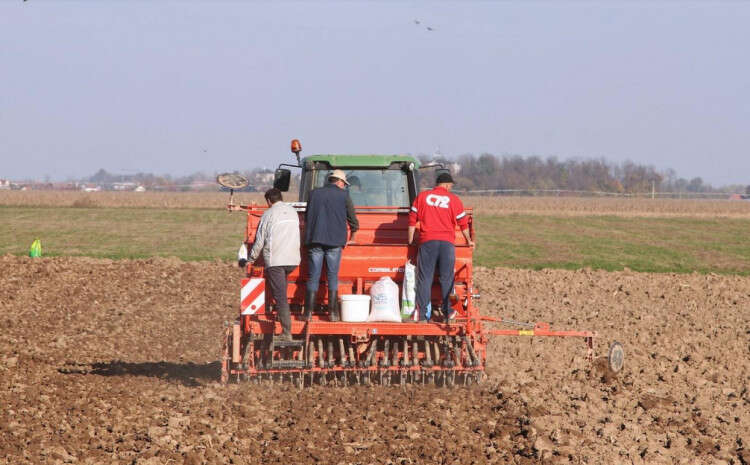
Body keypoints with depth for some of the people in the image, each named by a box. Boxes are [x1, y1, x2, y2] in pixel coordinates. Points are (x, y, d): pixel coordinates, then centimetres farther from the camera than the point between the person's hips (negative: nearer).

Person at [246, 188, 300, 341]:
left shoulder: (268, 215, -1)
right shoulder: (293, 212, 13)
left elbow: (259, 241, 1)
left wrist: (251, 259, 14)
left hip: (275, 261, -5)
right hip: (293, 260, 5)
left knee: (281, 298, -7)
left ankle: (287, 333, -13)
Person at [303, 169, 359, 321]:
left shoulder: (314, 193, 12)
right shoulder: (343, 195, 4)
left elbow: (306, 218, 20)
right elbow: (353, 221, 9)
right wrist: (352, 238, 25)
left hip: (315, 240, 2)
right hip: (335, 241, -2)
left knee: (313, 277, 2)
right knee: (332, 276, 3)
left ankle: (308, 312, -5)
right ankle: (333, 313, 0)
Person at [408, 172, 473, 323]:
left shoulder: (422, 196, 9)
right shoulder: (454, 199, 7)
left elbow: (412, 220, 7)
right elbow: (463, 223, 11)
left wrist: (410, 240, 15)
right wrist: (469, 240, 26)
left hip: (427, 242, 0)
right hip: (447, 243, 0)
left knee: (424, 278, 1)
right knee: (446, 278, 6)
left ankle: (421, 313, -5)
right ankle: (447, 311, 6)